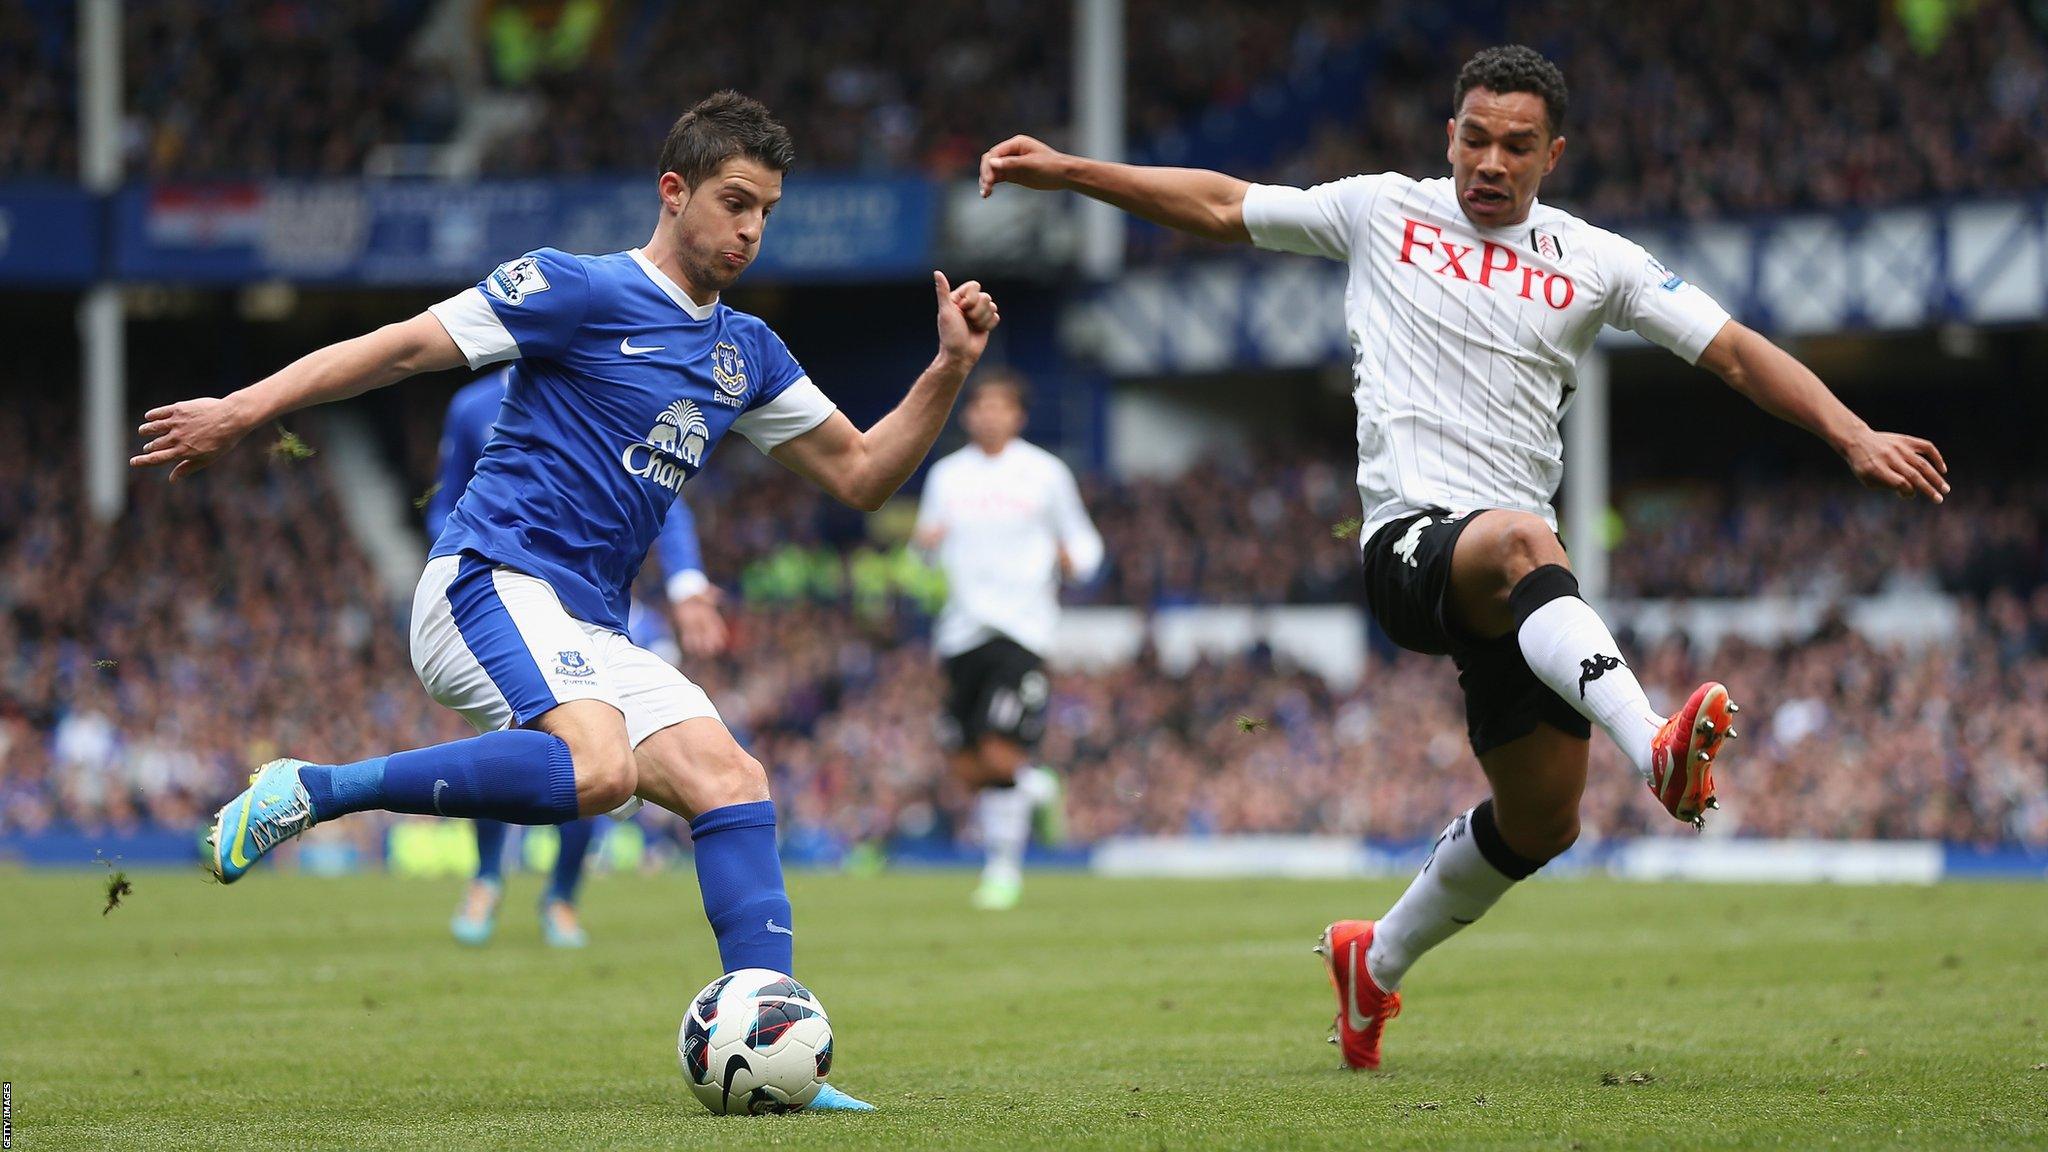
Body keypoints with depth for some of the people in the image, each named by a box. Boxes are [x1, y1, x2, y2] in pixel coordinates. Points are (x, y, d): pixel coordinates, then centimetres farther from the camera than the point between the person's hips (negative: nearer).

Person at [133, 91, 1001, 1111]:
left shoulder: (746, 352, 19)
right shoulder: (582, 290, -4)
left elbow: (860, 474, 22)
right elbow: (404, 346, -6)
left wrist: (950, 368, 9)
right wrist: (244, 409, -11)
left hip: (586, 633, 8)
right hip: (490, 582, -8)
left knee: (733, 784, -7)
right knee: (597, 769, -33)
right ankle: (311, 792, -25)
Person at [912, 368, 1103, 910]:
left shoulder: (1045, 473, 3)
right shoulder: (947, 474, 11)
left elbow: (1083, 542, 9)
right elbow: (925, 546, 17)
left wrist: (1072, 559, -13)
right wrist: (924, 545, -6)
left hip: (1022, 627, -4)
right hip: (962, 628, 4)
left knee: (1000, 753, -15)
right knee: (967, 766, 1)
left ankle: (1004, 865, -2)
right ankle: (1034, 786, 32)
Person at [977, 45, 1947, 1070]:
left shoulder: (1593, 262, 12)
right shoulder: (1382, 212, 11)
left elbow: (1736, 353, 8)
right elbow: (1221, 206, 18)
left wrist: (1855, 438, -4)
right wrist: (1064, 170, 14)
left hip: (1513, 586, 4)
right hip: (1409, 541, -4)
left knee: (1541, 820, 4)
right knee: (1525, 541, -39)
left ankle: (1377, 960, 31)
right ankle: (1657, 749, -65)